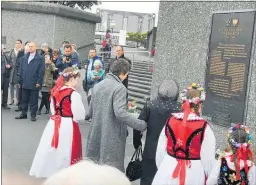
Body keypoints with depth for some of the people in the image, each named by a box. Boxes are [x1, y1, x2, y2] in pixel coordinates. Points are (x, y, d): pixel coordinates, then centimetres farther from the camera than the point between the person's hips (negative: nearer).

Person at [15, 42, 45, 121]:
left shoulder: (40, 58, -4)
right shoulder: (25, 57, 12)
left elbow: (41, 71, -8)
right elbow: (21, 68, 13)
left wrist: (39, 82, -12)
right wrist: (20, 80, 6)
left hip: (34, 83, -5)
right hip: (25, 83, 5)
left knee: (33, 100, 3)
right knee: (24, 99, 12)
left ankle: (33, 115, 11)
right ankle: (24, 114, 22)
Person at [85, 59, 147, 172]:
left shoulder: (97, 86, 10)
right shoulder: (119, 88, -13)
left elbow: (90, 113, 14)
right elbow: (120, 113, -25)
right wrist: (141, 125, -20)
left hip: (96, 134, 7)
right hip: (112, 138, -7)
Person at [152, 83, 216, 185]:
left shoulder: (170, 121, -3)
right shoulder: (203, 127, -15)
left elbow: (160, 151, 5)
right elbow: (208, 159, -11)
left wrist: (161, 169, 20)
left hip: (168, 170, 3)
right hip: (192, 175, -3)